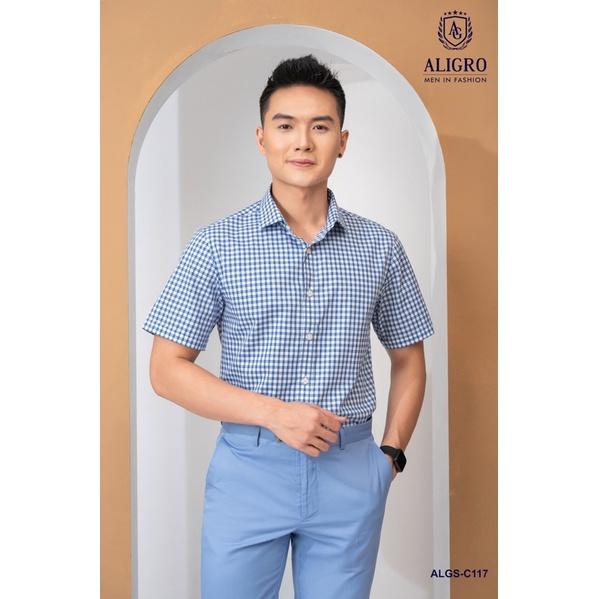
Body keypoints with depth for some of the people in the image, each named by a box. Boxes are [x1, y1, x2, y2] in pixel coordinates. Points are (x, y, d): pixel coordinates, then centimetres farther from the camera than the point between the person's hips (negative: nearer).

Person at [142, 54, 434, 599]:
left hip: (352, 473, 2)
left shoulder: (381, 247, 2)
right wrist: (273, 413, -15)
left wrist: (392, 452, 1)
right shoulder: (216, 245, -5)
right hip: (249, 468, -1)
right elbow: (167, 370, -5)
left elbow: (408, 360, 12)